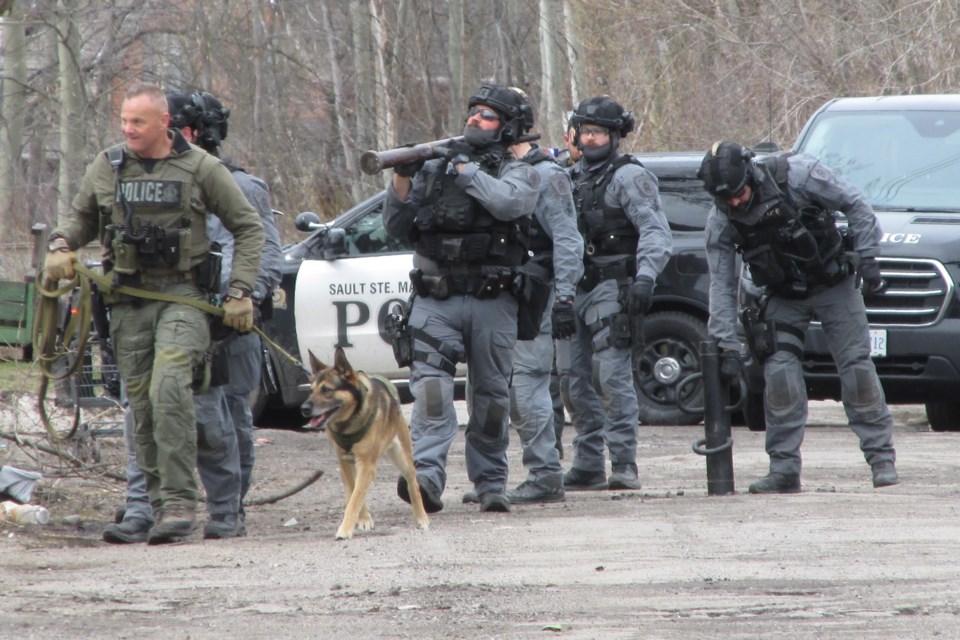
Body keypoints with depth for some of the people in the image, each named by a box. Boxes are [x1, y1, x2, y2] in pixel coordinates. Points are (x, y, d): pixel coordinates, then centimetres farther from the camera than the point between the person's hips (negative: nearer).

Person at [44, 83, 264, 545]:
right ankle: (160, 506, 9)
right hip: (129, 300, 4)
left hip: (182, 295, -4)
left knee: (170, 387, -23)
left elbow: (248, 227, 6)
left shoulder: (200, 168, -1)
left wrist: (240, 291, -1)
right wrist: (61, 246, 1)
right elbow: (80, 215, 23)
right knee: (142, 403, 2)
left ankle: (179, 502, -24)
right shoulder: (107, 167, 8)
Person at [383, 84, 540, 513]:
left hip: (492, 303, -1)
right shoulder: (433, 169, 15)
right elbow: (396, 228, 12)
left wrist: (465, 170, -10)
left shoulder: (520, 173, 6)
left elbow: (507, 202, -17)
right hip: (436, 301, 1)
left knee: (491, 396, 5)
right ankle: (426, 475, -27)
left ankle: (490, 482, 17)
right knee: (430, 385, -16)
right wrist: (403, 179, -2)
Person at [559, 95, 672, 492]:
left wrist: (646, 277, -28)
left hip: (611, 288, -8)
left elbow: (655, 232, -14)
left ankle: (625, 465, -13)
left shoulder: (629, 177, -5)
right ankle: (588, 467, 14)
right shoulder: (571, 177, 18)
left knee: (612, 376, -14)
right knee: (576, 380, 8)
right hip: (573, 291, 8)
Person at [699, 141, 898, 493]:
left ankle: (881, 457, 3)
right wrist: (726, 345, -14)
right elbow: (721, 285, -10)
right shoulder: (720, 221, -15)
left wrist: (867, 257, -14)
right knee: (780, 373, -12)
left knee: (857, 366, -5)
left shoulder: (797, 175, -24)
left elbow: (855, 205, -13)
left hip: (833, 284, -2)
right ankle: (784, 469, -5)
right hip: (784, 298, 2)